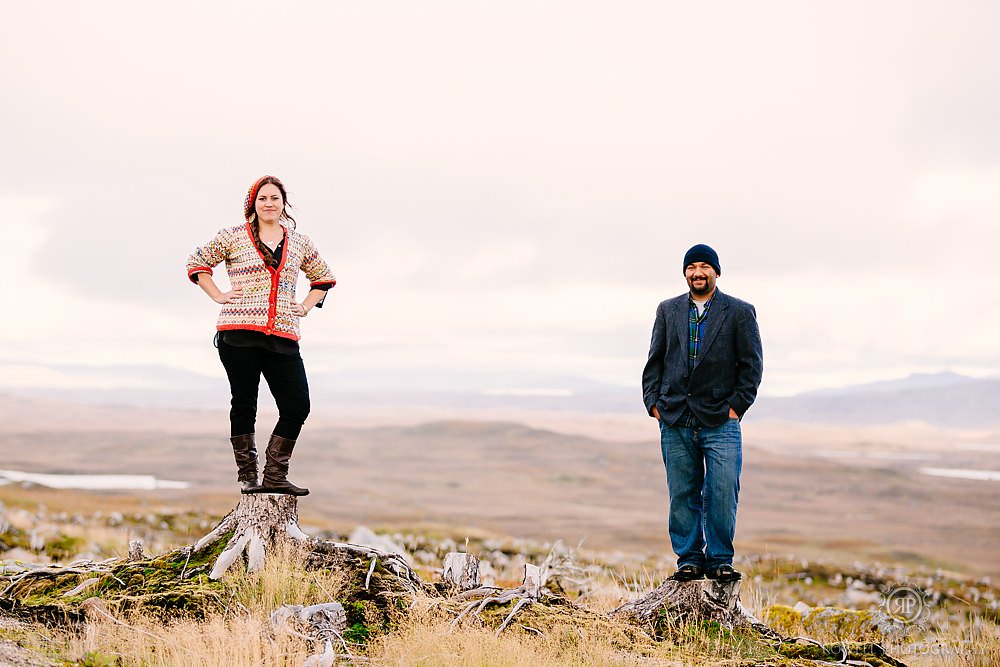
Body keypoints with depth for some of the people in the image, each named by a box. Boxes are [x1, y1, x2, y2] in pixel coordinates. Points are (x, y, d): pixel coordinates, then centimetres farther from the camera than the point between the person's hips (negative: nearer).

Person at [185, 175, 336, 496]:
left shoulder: (300, 242, 15)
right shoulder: (234, 236, 5)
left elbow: (323, 277, 30)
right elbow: (197, 262, 14)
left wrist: (306, 306, 16)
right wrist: (218, 296, 4)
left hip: (283, 337, 3)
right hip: (239, 335, -3)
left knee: (297, 407, -5)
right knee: (244, 406, 0)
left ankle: (275, 476, 6)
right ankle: (247, 476, 10)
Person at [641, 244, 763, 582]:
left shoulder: (740, 312, 5)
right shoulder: (668, 310, 13)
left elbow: (752, 364, 3)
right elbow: (655, 361, 13)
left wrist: (737, 406, -5)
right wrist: (654, 402, 3)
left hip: (721, 420, -2)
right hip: (675, 421, 2)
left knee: (723, 493, -6)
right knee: (682, 495, 4)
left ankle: (719, 560, 4)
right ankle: (689, 559, 12)